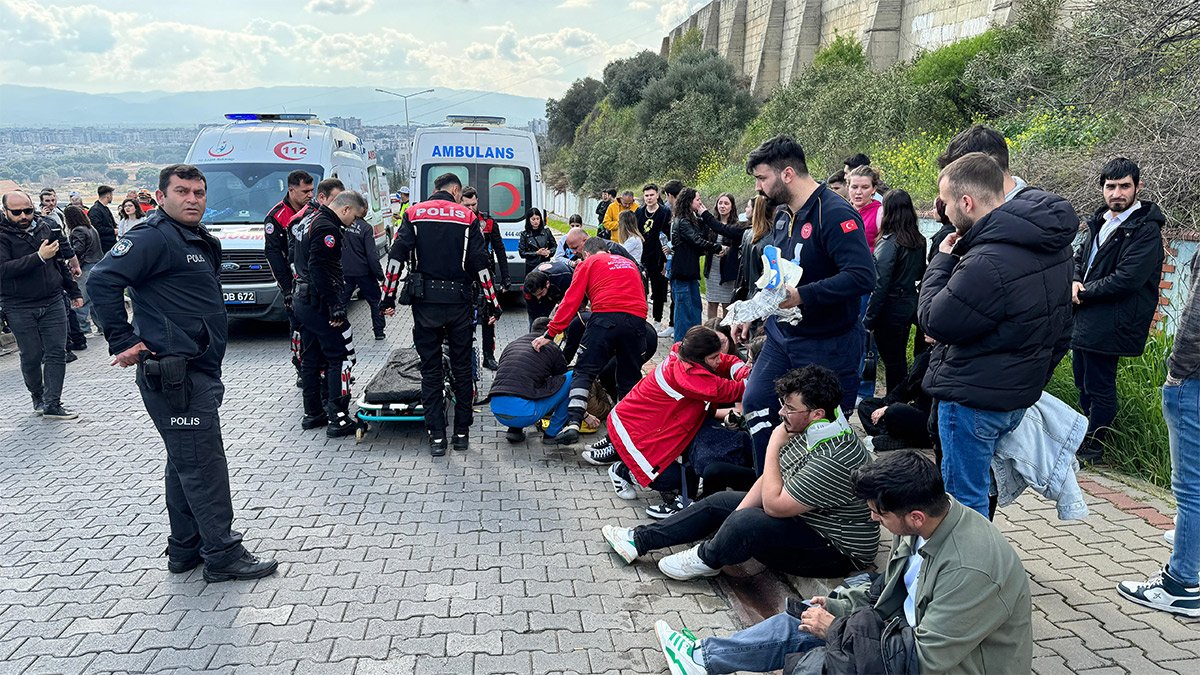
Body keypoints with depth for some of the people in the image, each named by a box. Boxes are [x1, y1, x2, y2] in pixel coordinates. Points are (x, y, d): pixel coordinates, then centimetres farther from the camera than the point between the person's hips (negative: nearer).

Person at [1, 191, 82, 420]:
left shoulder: (46, 226, 7)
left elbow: (61, 263, 18)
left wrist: (74, 292, 22)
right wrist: (39, 257, -28)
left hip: (53, 303, 3)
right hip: (20, 308, -3)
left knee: (57, 353, -1)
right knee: (31, 356, 4)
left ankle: (52, 404, 3)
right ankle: (38, 397, 25)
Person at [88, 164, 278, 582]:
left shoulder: (200, 242, 17)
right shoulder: (154, 238, -13)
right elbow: (102, 281, -22)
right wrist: (123, 342, -20)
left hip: (199, 373, 10)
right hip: (176, 377, -10)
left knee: (186, 465, 16)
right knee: (204, 467, -5)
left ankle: (185, 549, 27)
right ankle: (223, 555, 3)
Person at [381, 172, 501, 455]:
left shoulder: (414, 214, 5)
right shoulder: (467, 217, 3)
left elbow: (396, 257, -3)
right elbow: (481, 265, -1)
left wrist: (389, 297, 1)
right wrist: (493, 304, 4)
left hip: (425, 303, 0)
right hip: (459, 302, 0)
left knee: (431, 369, 6)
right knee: (461, 368, 11)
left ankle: (436, 436, 6)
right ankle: (462, 433, 16)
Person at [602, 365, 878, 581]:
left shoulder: (833, 460, -33)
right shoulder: (808, 429, -4)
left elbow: (774, 505, -28)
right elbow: (771, 479, 4)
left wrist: (773, 447, -22)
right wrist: (738, 514, -8)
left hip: (835, 551, -10)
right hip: (800, 515, 10)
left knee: (746, 523, -30)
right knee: (720, 502, 8)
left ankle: (707, 560, 3)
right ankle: (640, 539, 13)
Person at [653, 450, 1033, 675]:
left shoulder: (971, 570, -34)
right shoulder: (925, 522, -7)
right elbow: (888, 590, 10)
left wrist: (834, 629, -20)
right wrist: (835, 607, -1)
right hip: (916, 631, 8)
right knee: (803, 620, 2)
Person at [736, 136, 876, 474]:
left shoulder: (835, 214, -21)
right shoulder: (783, 214, 8)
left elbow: (862, 277, -31)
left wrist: (802, 296, -33)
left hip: (828, 343, -8)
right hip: (782, 336, 9)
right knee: (756, 404, 7)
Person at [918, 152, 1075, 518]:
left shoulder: (988, 262, -30)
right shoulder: (1052, 242, 4)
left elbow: (934, 322, -17)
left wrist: (943, 260, -6)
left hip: (973, 399, -10)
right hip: (1018, 393, 10)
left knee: (964, 501, 5)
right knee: (977, 490, 23)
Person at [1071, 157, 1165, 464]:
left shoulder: (1145, 230, -13)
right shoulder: (1100, 221, 12)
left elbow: (1126, 279, -22)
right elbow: (1079, 258, 19)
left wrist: (1083, 293, -12)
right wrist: (1075, 283, -3)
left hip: (1108, 323, -8)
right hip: (1084, 318, 8)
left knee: (1099, 388, 1)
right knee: (1083, 383, 18)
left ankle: (1093, 447, 16)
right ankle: (1086, 437, 34)